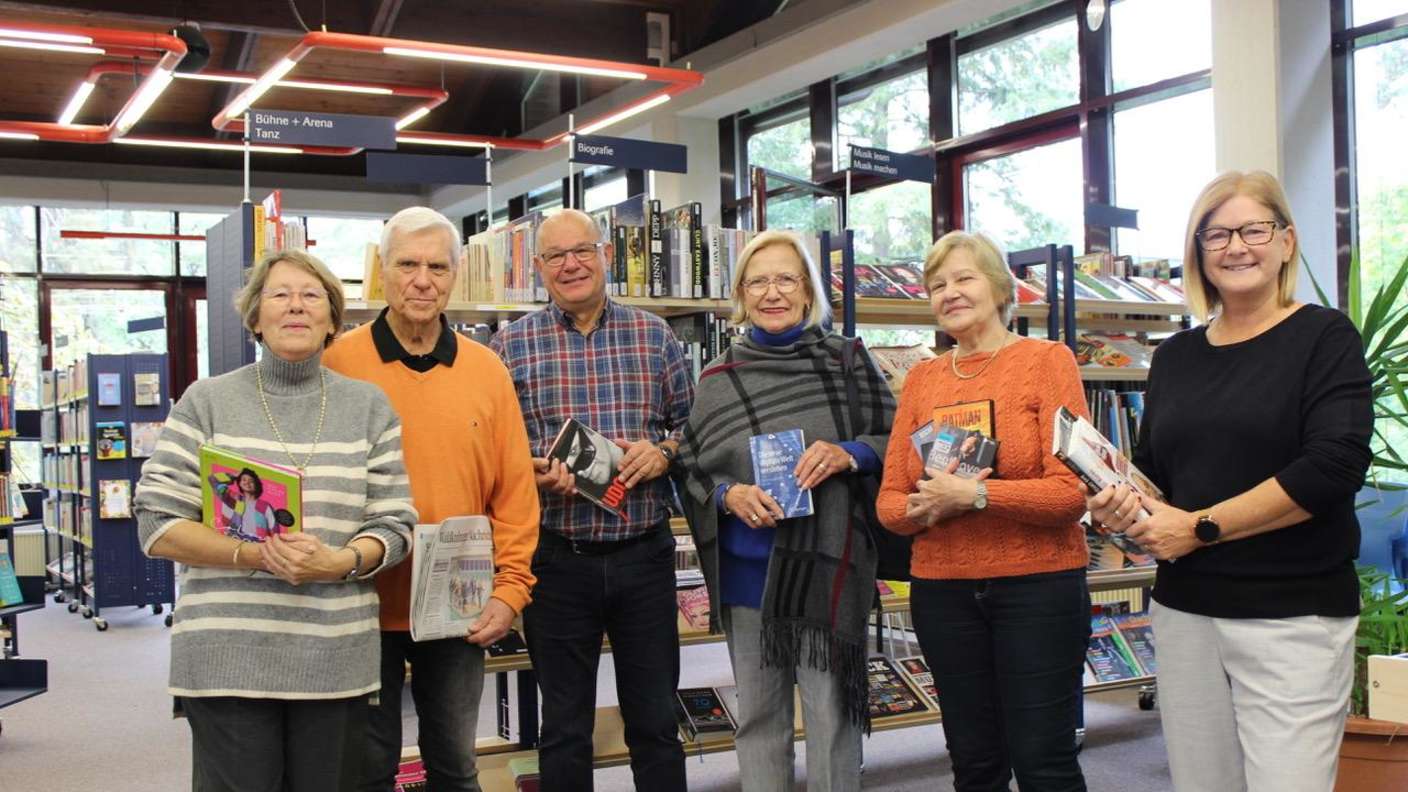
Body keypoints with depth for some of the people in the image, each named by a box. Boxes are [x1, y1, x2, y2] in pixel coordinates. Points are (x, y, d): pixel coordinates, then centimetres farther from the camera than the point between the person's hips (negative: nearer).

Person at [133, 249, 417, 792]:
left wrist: (341, 562, -17)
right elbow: (157, 527, -1)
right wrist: (254, 554, -15)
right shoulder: (207, 401, 3)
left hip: (337, 659, 2)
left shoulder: (368, 406, 8)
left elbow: (395, 525, 4)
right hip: (228, 658, -1)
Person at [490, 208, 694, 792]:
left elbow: (692, 424, 10)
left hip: (645, 553, 1)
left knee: (656, 722, 12)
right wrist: (532, 473, -18)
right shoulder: (512, 345, 1)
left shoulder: (654, 335, 6)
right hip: (557, 560, -1)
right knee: (565, 729, 12)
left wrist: (664, 451, -10)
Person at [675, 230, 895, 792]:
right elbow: (692, 470, 7)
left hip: (828, 563, -2)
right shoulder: (719, 378, 6)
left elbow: (895, 441, 5)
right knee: (757, 716, 11)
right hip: (746, 568, 2)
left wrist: (848, 454, -14)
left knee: (832, 713, 1)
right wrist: (729, 495, -12)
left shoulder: (847, 360, 1)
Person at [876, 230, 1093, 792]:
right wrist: (925, 507, -14)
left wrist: (975, 494, -21)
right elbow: (889, 501, 7)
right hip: (942, 591, 4)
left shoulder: (1046, 360, -3)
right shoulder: (921, 378, 9)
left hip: (1038, 584, -4)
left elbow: (1072, 490, -13)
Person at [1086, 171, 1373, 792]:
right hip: (1185, 607, 5)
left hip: (1294, 614, -5)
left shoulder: (1325, 337, -3)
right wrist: (1120, 502, -4)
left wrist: (1201, 527, -15)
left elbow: (1335, 466, -15)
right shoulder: (1175, 356, 13)